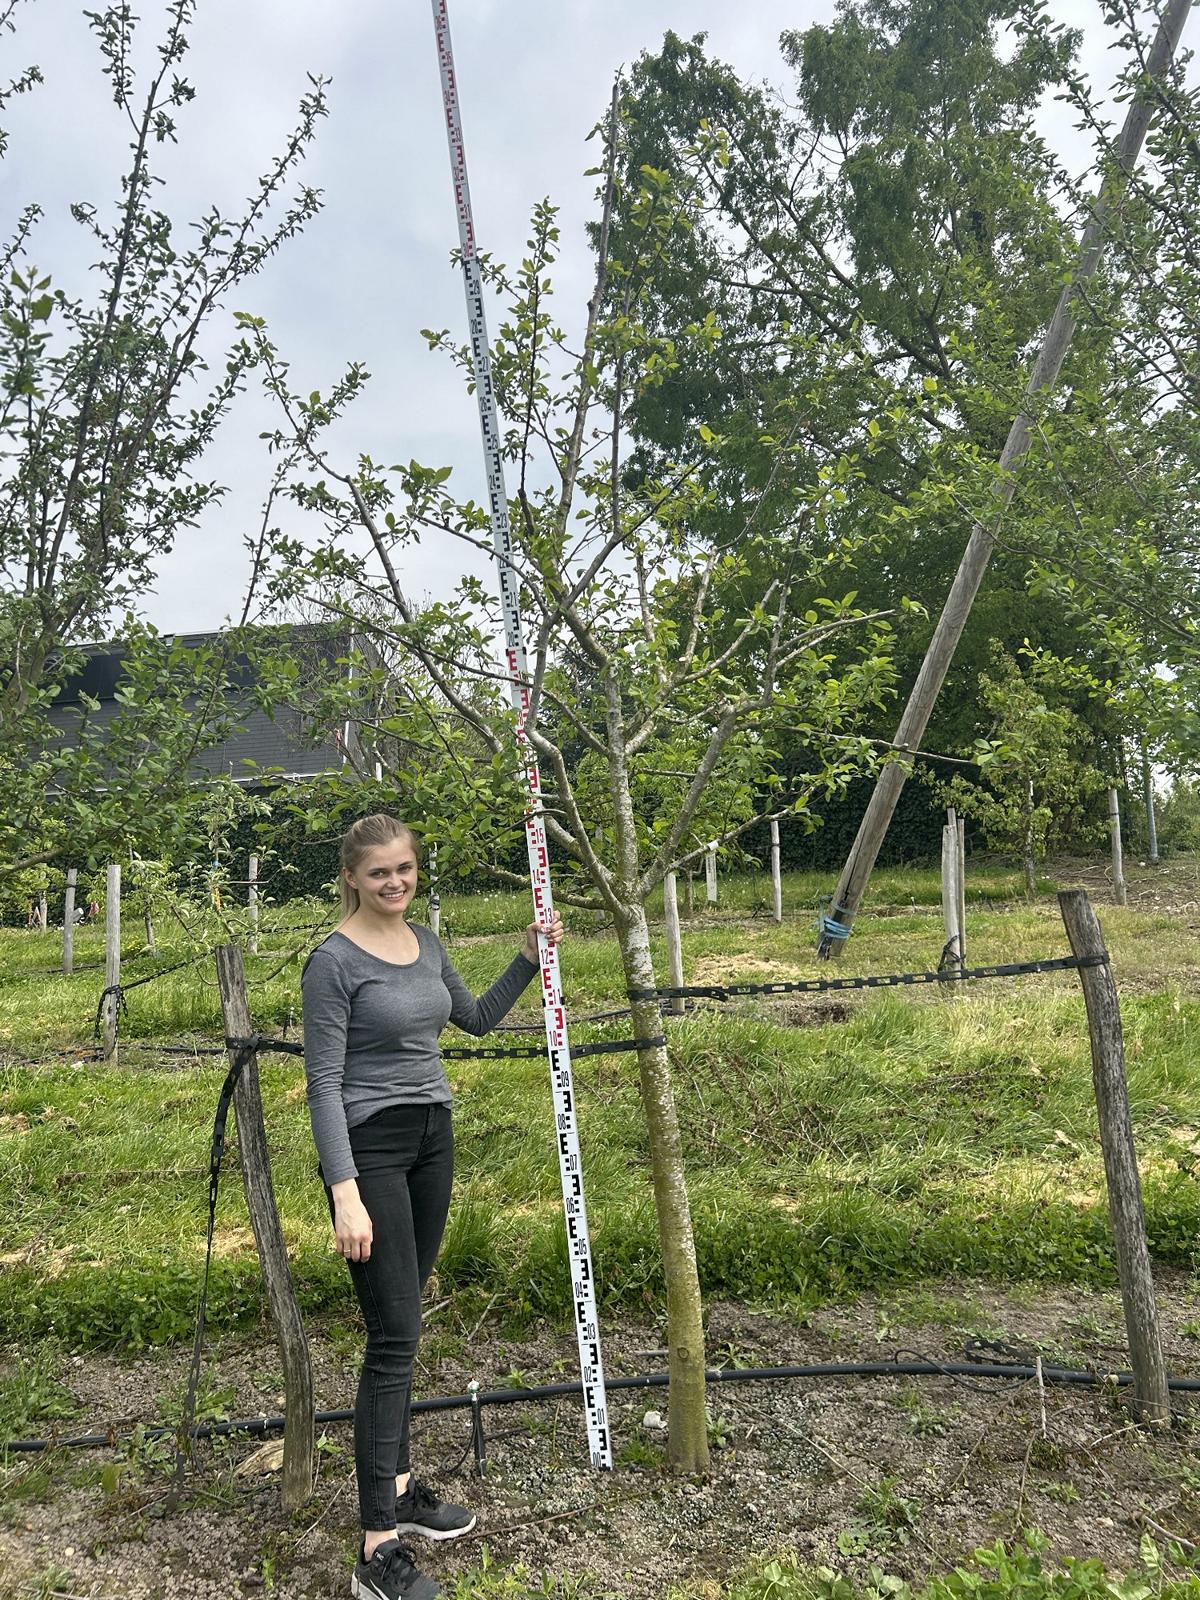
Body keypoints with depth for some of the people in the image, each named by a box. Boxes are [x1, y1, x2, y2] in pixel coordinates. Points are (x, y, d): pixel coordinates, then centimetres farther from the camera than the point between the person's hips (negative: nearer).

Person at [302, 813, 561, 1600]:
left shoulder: (426, 942, 7)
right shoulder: (335, 961, -14)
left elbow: (478, 1018, 21)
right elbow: (324, 1084, -16)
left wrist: (530, 958, 9)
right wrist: (346, 1193, -22)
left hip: (433, 1138, 7)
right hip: (370, 1148, -7)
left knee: (402, 1325, 16)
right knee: (396, 1336, -7)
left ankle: (398, 1485, 30)